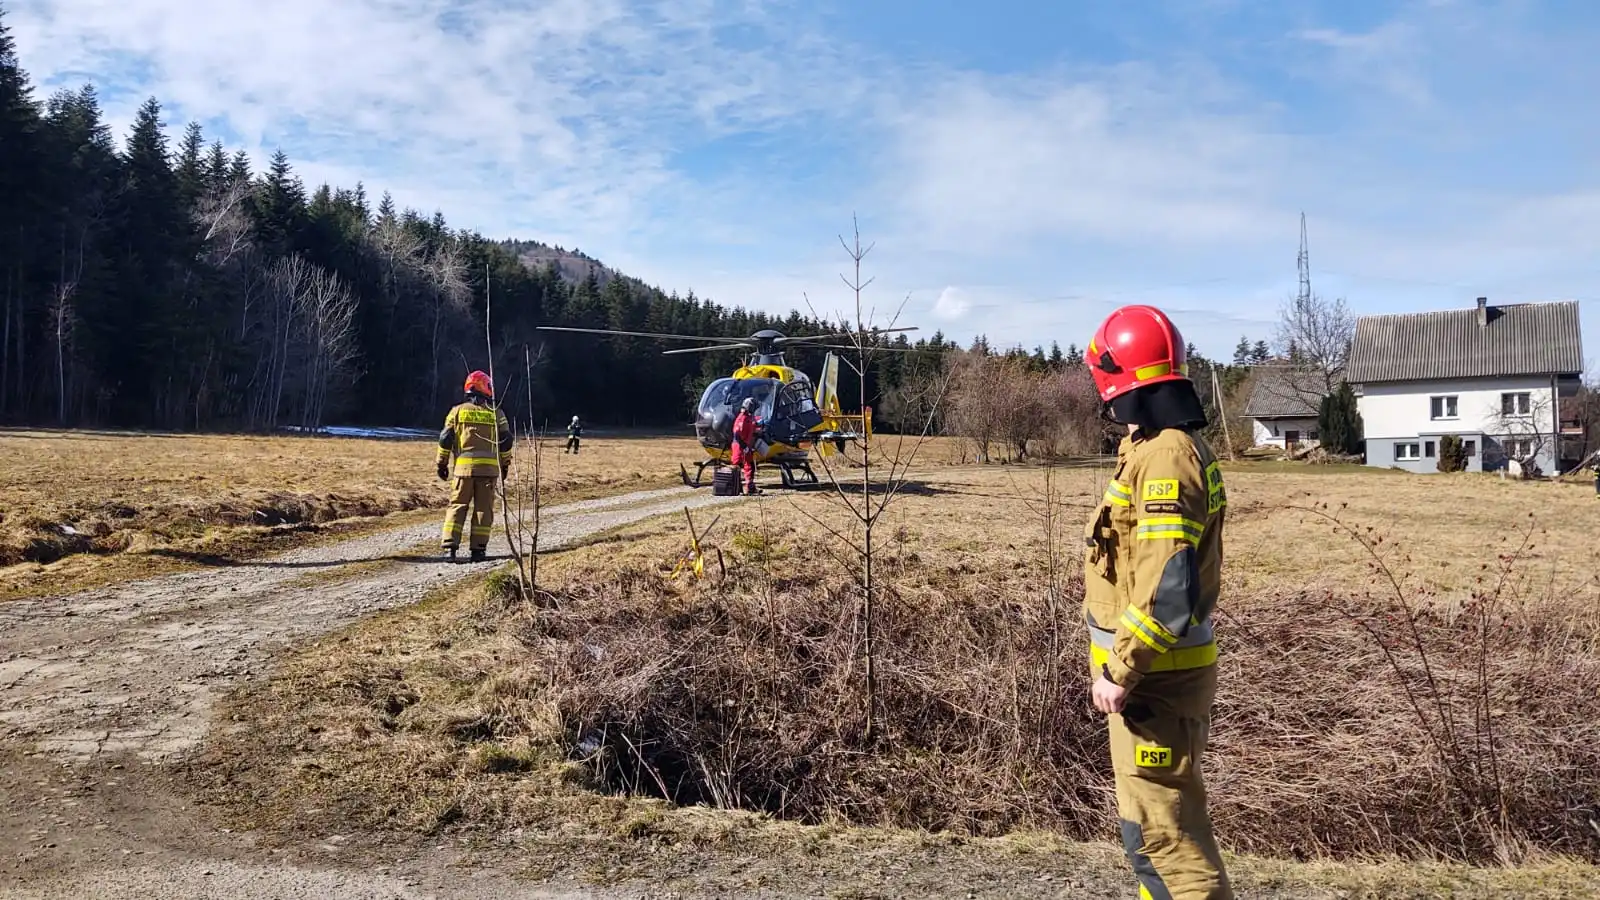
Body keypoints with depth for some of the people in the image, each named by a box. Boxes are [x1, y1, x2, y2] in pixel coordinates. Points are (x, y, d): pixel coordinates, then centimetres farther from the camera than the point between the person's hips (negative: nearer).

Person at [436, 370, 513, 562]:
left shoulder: (458, 410, 5)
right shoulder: (496, 413, 5)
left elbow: (445, 439, 3)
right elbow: (506, 441, 5)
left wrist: (442, 463, 10)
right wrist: (505, 464, 15)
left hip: (464, 466, 1)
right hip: (489, 467, 0)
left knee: (457, 505, 7)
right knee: (483, 508, 5)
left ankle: (450, 546, -1)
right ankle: (478, 549, 4)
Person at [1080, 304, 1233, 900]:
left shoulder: (1163, 458, -21)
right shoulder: (1174, 446, 11)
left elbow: (1168, 590, -28)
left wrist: (1120, 672, -21)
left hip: (1154, 679, -10)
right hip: (1156, 670, 10)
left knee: (1159, 830, -2)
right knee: (1163, 818, 21)